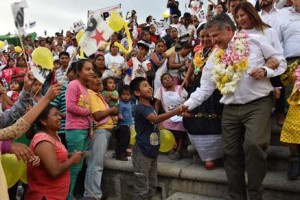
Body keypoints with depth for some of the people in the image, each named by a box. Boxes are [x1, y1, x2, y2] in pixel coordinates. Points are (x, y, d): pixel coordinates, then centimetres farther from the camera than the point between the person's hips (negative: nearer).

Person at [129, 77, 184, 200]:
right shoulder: (140, 108, -16)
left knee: (152, 188, 16)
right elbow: (155, 119, -35)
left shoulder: (151, 107, 13)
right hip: (142, 153, -9)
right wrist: (177, 111, -41)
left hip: (152, 152, 9)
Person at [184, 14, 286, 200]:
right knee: (231, 153, 5)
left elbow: (281, 61, 7)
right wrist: (188, 105, -4)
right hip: (231, 109, 4)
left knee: (254, 145, -22)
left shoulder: (255, 40, 1)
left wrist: (265, 71, -12)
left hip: (257, 104, -4)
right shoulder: (215, 56, 9)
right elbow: (205, 88, 7)